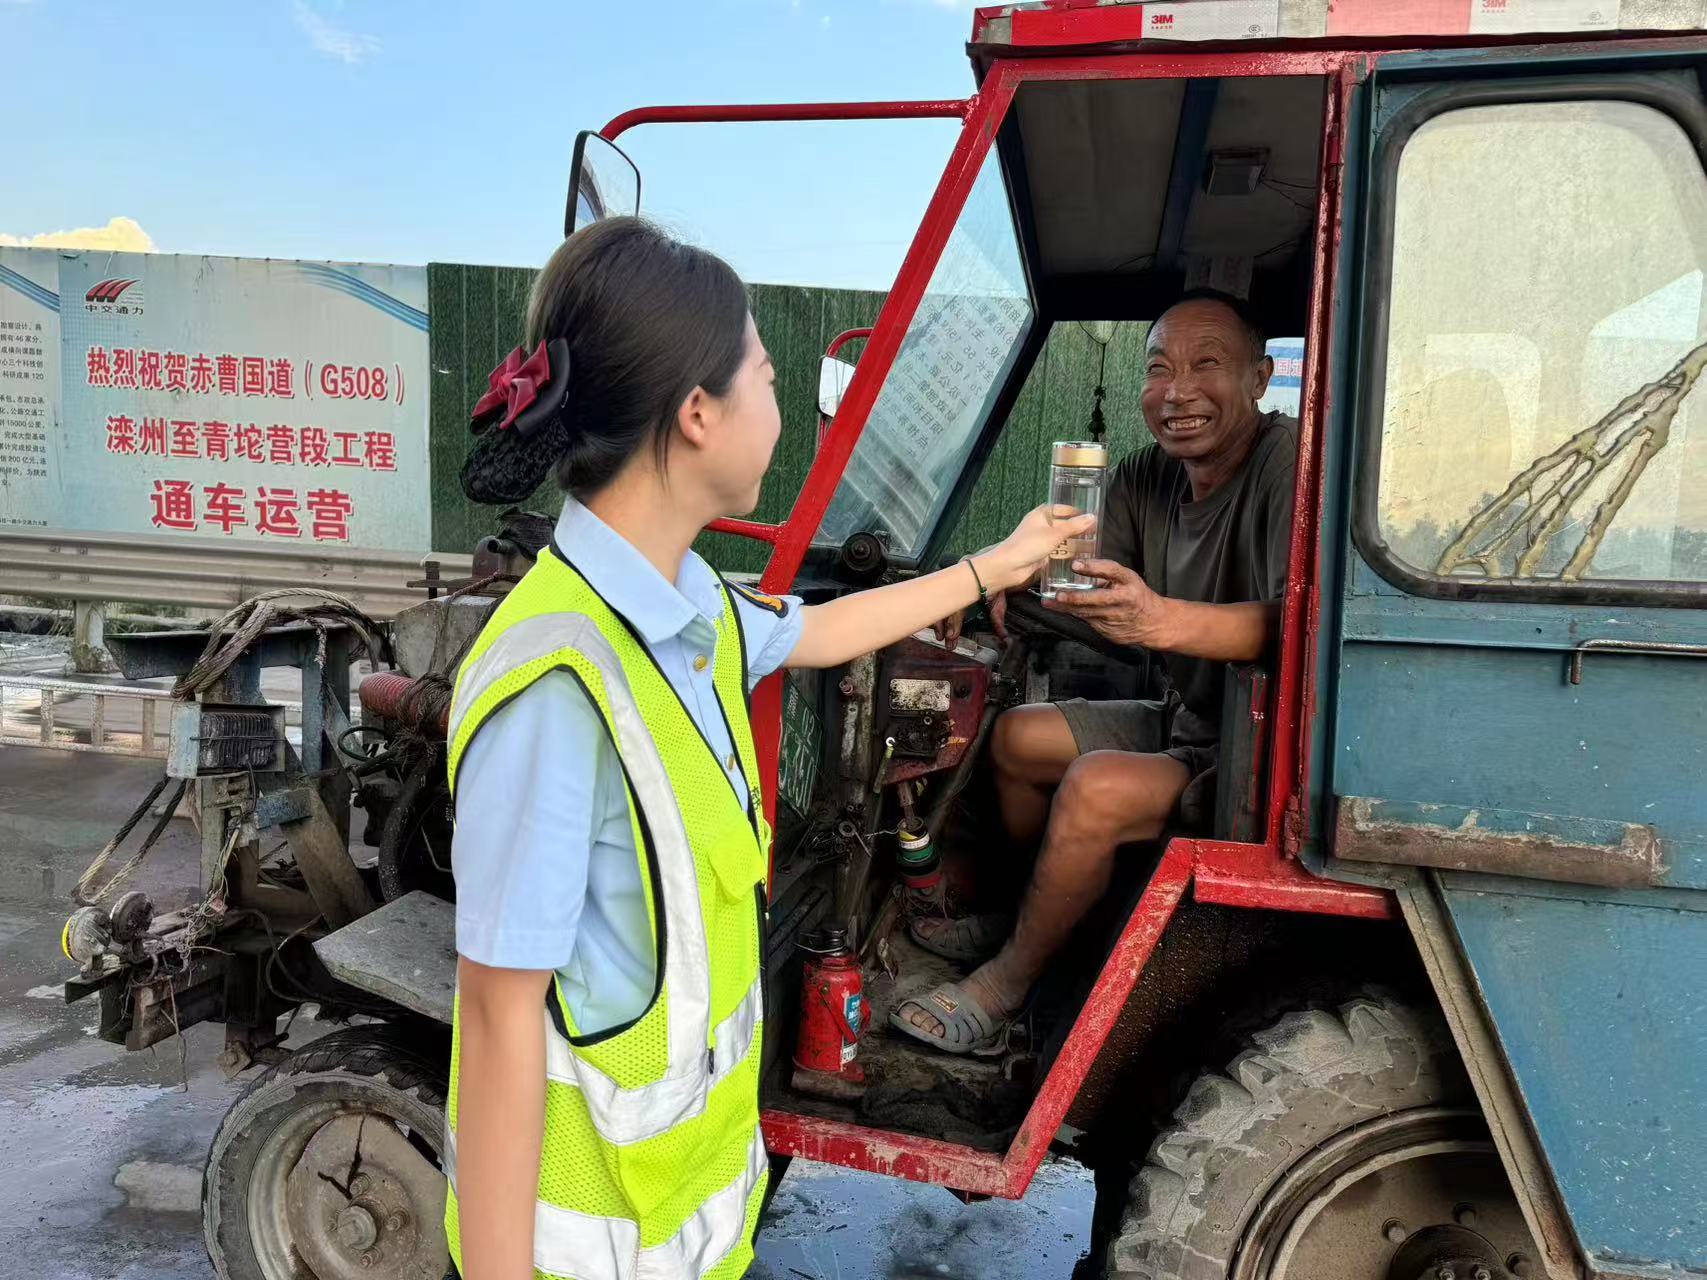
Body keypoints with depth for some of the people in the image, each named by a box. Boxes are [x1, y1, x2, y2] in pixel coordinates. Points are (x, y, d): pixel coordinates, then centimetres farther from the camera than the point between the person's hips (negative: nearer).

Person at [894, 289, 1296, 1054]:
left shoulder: (1290, 462, -24)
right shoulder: (1145, 477, 1)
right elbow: (1093, 595, 2)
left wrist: (1163, 621, -51)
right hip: (1185, 720, 9)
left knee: (1096, 786, -28)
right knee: (1015, 736, 10)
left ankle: (1007, 980, -4)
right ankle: (1025, 919, 26)